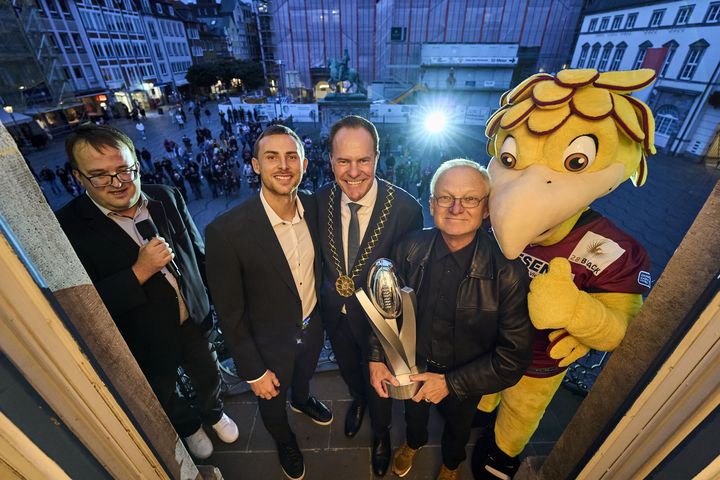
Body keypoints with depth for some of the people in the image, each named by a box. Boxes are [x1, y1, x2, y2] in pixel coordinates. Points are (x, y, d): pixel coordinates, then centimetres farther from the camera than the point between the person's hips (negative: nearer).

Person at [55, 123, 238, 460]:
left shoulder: (166, 198, -11)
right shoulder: (70, 227, -22)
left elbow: (198, 253, 0)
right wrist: (139, 272, -34)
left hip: (194, 321, 3)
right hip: (146, 343, -2)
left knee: (208, 376, 27)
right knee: (166, 397, 26)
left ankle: (213, 413, 60)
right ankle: (188, 426, 59)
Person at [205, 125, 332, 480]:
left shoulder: (314, 207, -17)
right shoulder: (226, 231, -32)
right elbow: (230, 313, -20)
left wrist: (322, 310, 8)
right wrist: (253, 371, -11)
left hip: (313, 325, 4)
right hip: (271, 342, -3)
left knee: (305, 373, 35)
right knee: (272, 402, 27)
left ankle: (301, 399, 71)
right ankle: (284, 440, 63)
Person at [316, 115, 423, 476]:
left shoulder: (406, 208, -27)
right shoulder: (321, 200, -16)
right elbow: (321, 258, -2)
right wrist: (329, 293, 0)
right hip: (335, 313, 4)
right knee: (348, 370, 32)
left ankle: (381, 430, 60)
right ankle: (358, 401, 69)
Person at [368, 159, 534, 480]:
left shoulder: (508, 272, -30)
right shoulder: (411, 248, -23)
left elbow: (513, 357, -22)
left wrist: (451, 382, -22)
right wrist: (377, 357, -13)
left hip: (465, 382, -1)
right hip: (411, 367, 2)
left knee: (458, 426, 32)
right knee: (413, 412, 34)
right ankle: (414, 442, 70)